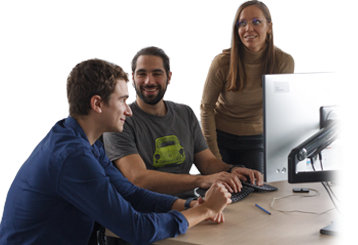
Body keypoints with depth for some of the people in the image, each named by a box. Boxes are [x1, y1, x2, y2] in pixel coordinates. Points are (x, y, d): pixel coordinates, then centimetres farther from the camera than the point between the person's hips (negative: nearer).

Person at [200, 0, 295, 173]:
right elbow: (206, 107, -8)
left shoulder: (284, 62, -14)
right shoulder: (223, 62, -18)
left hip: (256, 139, 1)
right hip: (221, 136, -1)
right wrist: (213, 154, -11)